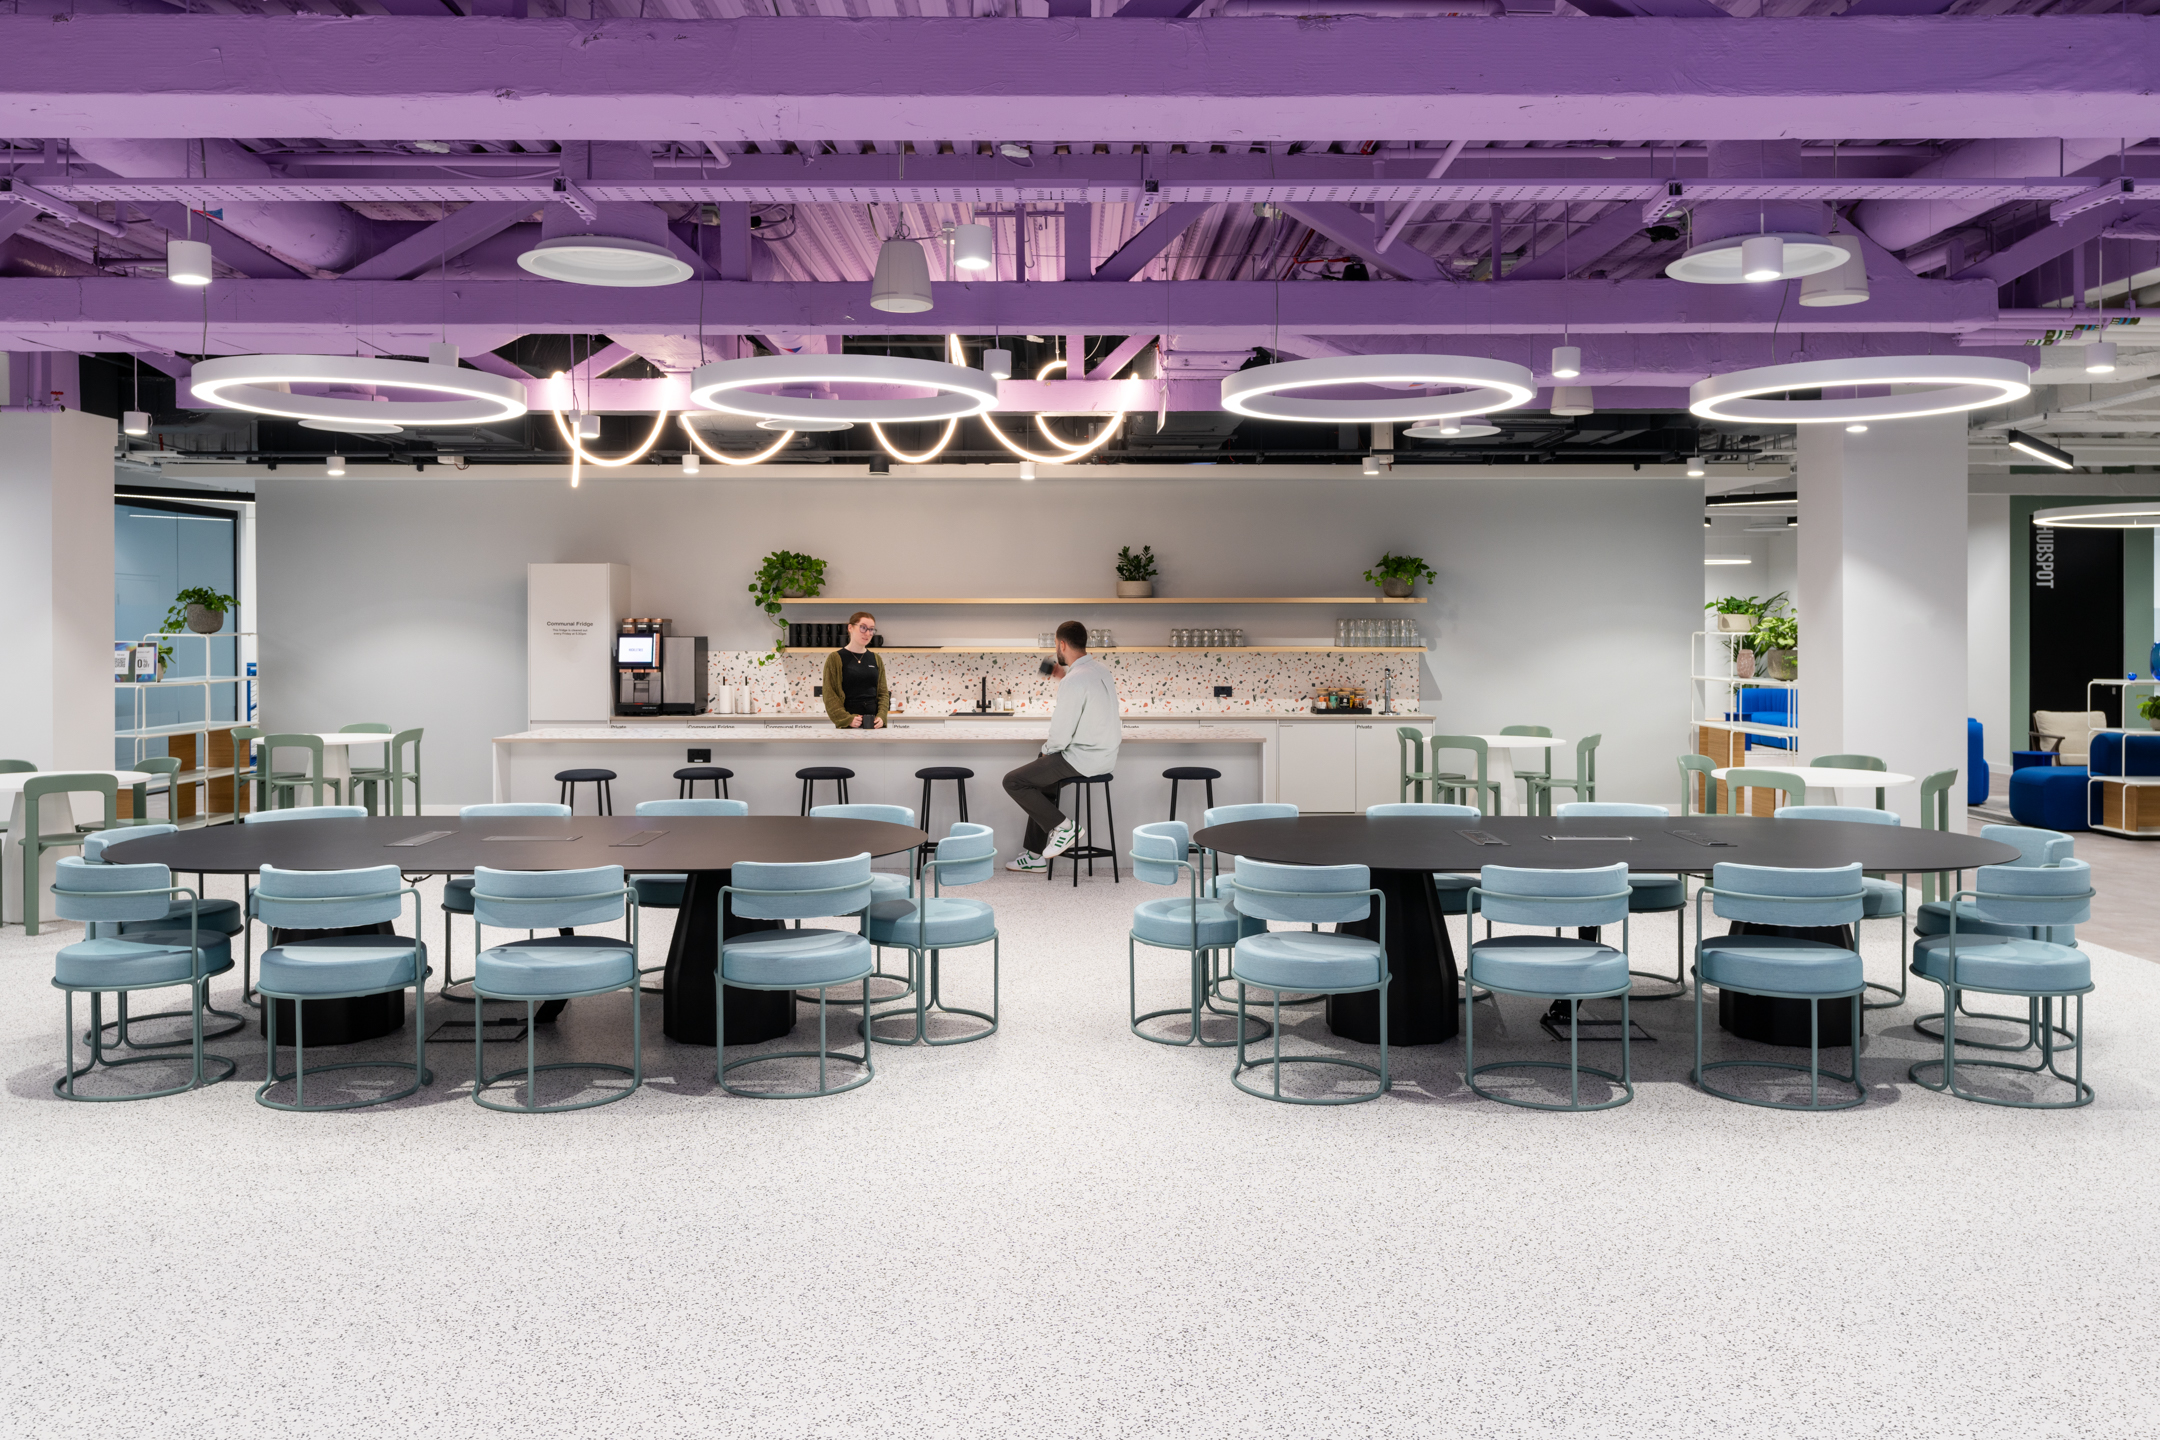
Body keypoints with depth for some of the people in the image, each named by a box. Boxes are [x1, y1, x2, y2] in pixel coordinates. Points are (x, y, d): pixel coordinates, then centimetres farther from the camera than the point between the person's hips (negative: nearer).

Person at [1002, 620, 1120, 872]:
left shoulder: (1074, 682, -23)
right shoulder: (1100, 669, 5)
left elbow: (1060, 737, -20)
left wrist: (1046, 749, 0)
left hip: (1082, 759, -10)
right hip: (1104, 754, 10)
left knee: (1013, 782, -3)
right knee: (1039, 778, 26)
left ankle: (1062, 827, 1)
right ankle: (1036, 855, 28)